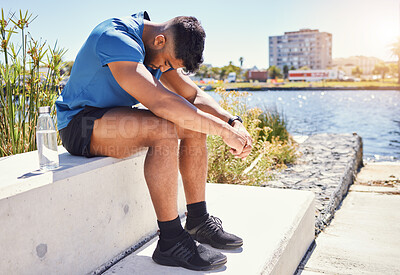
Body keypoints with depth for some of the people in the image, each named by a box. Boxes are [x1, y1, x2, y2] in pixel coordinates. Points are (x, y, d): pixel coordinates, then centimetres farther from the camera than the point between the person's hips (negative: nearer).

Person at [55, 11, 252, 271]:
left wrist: (234, 121, -14)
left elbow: (193, 95, 3)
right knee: (164, 129, -32)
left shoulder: (162, 49, 3)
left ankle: (198, 221, 2)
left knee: (194, 124, -3)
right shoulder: (116, 38, -26)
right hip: (79, 125, -9)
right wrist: (224, 130, -33)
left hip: (116, 116, 9)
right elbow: (160, 102, -37)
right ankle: (171, 242, -24)